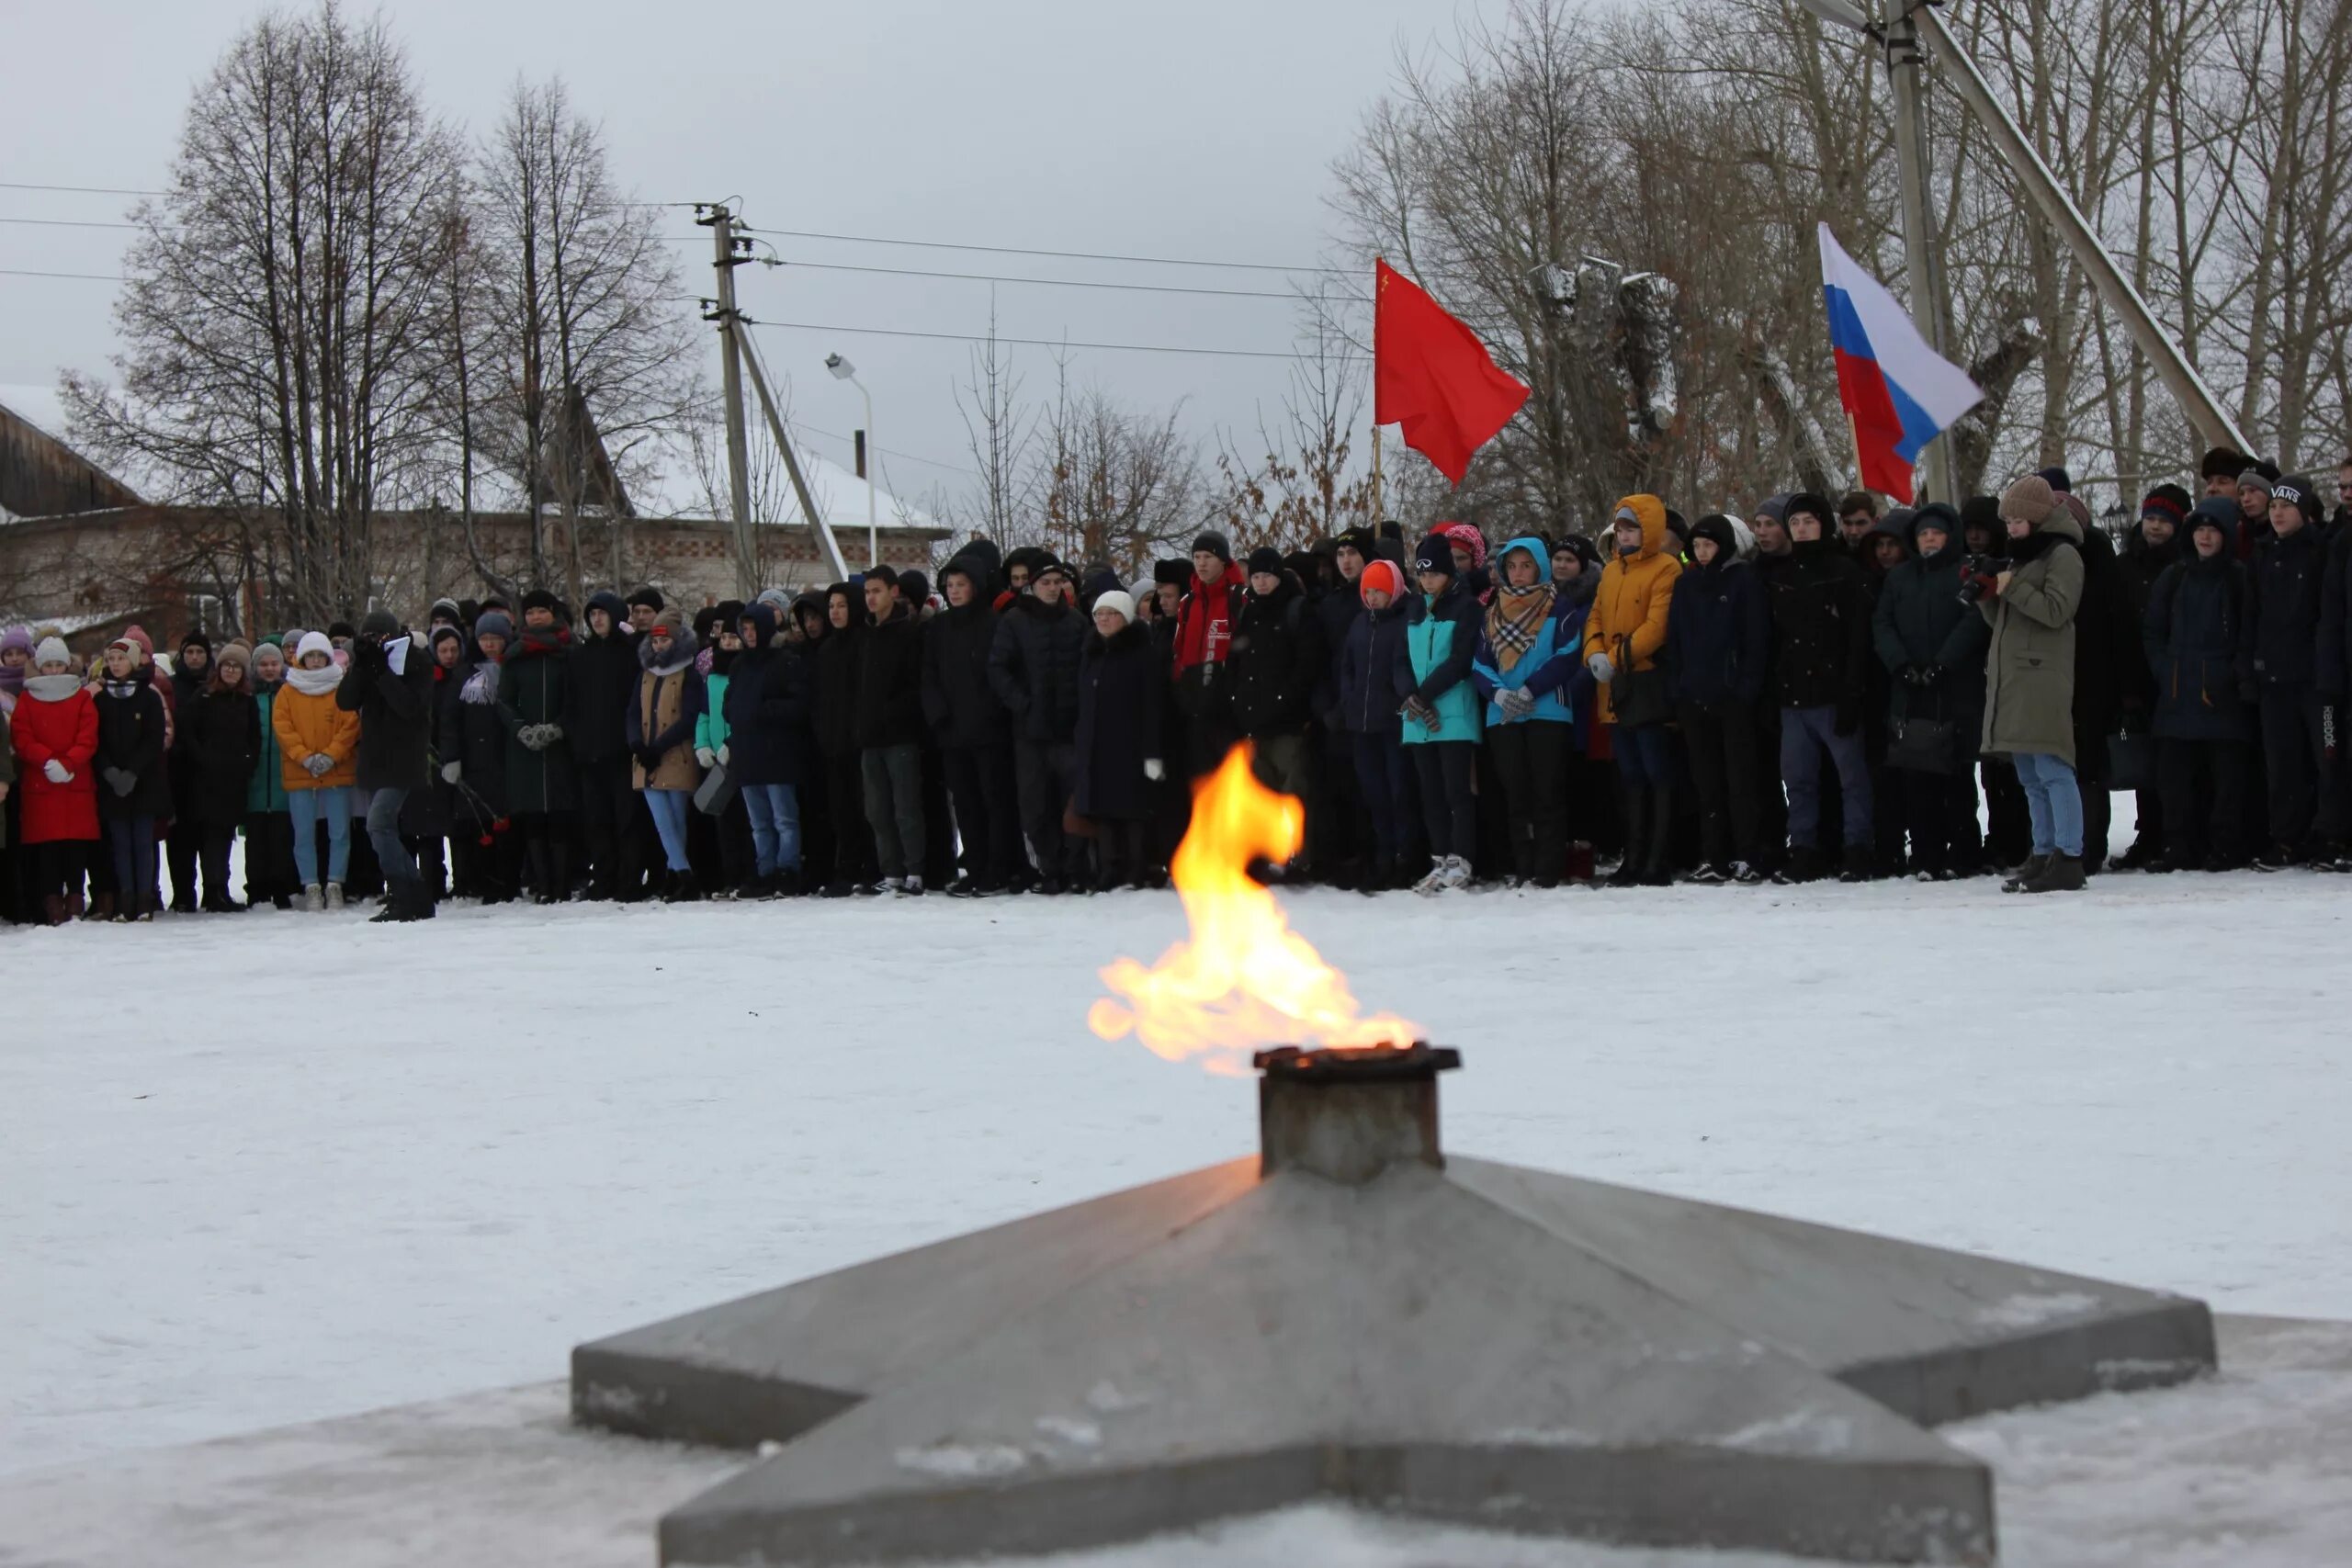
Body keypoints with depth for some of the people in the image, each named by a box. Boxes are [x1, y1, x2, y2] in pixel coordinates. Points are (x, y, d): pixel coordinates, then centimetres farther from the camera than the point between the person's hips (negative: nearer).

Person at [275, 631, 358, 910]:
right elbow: (282, 727, 1)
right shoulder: (288, 693, 8)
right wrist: (305, 757, -11)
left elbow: (350, 726, 0)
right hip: (299, 774, 1)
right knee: (304, 833, 0)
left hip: (337, 773, -1)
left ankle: (335, 886, 3)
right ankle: (311, 888, 5)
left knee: (340, 831, -3)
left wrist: (330, 755, -12)